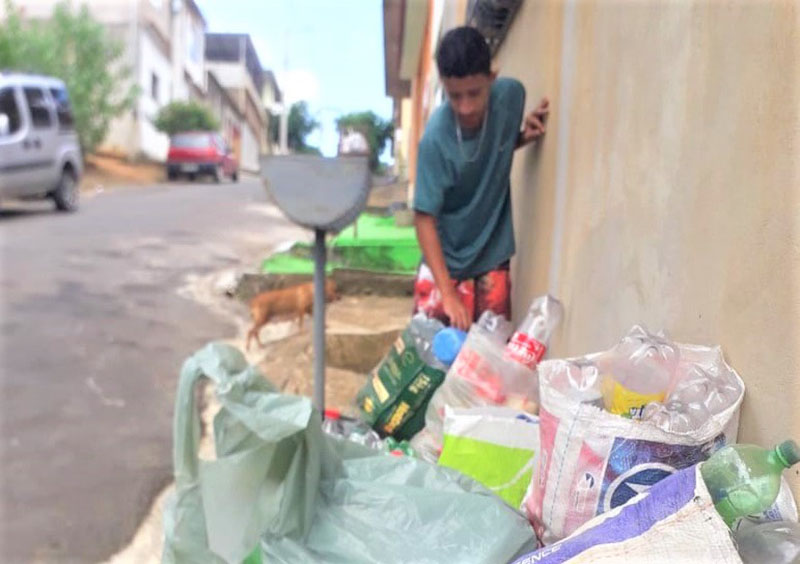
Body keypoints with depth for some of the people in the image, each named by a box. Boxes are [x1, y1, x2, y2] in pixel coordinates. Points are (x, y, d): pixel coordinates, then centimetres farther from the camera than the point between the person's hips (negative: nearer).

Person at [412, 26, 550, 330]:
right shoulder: (436, 137, -25)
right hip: (446, 259, -3)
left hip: (493, 255, 3)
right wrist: (447, 292, -27)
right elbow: (424, 217, -21)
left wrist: (525, 136, -12)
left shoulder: (511, 94, -13)